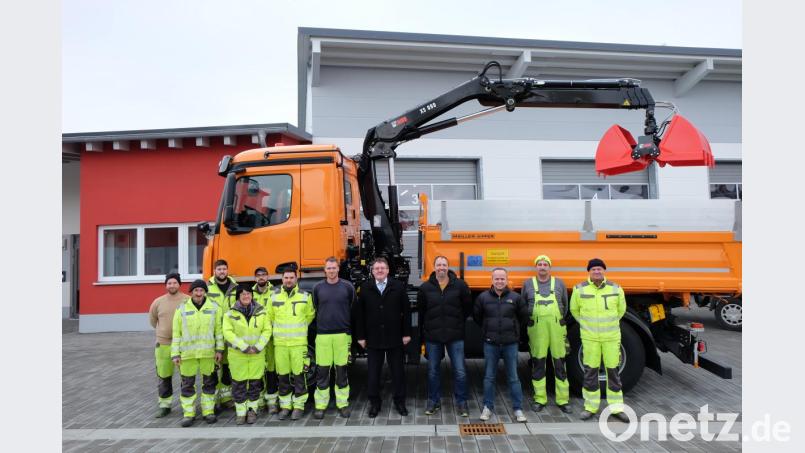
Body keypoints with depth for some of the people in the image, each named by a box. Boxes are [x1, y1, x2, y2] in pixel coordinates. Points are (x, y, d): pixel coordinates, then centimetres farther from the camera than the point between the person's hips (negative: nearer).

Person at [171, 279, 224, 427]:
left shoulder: (214, 308, 1)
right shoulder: (182, 309, 2)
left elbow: (219, 329, 2)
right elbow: (176, 333, 3)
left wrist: (219, 349, -3)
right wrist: (175, 354, -1)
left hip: (208, 352, 0)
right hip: (187, 353, 0)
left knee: (209, 383, 9)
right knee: (187, 384, 7)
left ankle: (208, 411, 22)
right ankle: (189, 413, 21)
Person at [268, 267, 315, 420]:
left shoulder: (305, 296, 1)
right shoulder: (274, 295, 4)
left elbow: (310, 315, 13)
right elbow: (270, 316, 14)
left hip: (299, 342, -1)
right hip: (280, 342, 2)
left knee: (299, 375, 0)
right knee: (282, 376, 8)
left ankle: (299, 406, 12)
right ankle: (285, 406, 21)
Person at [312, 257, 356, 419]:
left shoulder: (348, 287, 1)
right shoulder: (318, 288, 5)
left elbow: (353, 310, 4)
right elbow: (315, 310, 11)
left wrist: (350, 332, 2)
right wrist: (317, 330, 6)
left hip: (342, 334, -1)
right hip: (322, 335, 1)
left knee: (342, 371, 7)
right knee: (322, 372, 5)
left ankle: (343, 404, 18)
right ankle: (320, 405, 16)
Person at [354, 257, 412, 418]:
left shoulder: (398, 286, -1)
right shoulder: (365, 288, 1)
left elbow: (406, 311, 0)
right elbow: (359, 313, 1)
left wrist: (406, 333, -3)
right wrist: (361, 336, -1)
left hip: (395, 338, 0)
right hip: (373, 339, 0)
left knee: (398, 371, 10)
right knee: (373, 373, 7)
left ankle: (400, 402, 25)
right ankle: (374, 403, 22)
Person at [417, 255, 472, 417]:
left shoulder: (460, 285, -3)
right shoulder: (425, 287, -1)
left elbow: (468, 307, 7)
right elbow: (421, 310, 10)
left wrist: (458, 322, 8)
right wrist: (428, 326, 10)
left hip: (455, 336, -1)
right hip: (432, 336, 1)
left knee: (460, 371, 2)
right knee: (432, 370, 11)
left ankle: (461, 402, 19)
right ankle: (434, 401, 27)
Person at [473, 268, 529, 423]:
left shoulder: (515, 298, -3)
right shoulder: (483, 297, -3)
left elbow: (524, 316, 11)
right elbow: (477, 316, 11)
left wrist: (512, 329, 12)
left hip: (510, 344, 0)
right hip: (490, 344, 0)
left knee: (513, 377, 8)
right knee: (489, 377, 8)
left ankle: (518, 409, 18)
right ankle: (488, 407, 21)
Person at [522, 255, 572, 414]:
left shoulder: (559, 283, 8)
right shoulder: (528, 284, 6)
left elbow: (565, 305, 17)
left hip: (557, 328, 1)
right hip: (536, 329, 0)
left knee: (560, 363, 5)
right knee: (538, 363, 4)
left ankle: (563, 400, 15)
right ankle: (539, 399, 16)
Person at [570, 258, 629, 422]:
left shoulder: (615, 289, -2)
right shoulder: (580, 289, -5)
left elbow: (621, 309, 15)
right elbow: (574, 309, 11)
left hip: (611, 336, 1)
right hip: (590, 337, -1)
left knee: (613, 371, 7)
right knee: (590, 372, 4)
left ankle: (616, 408, 18)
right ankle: (590, 407, 17)